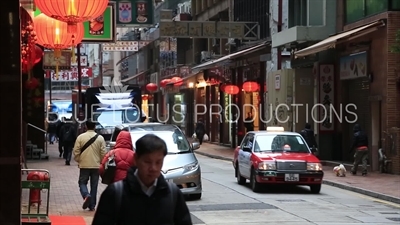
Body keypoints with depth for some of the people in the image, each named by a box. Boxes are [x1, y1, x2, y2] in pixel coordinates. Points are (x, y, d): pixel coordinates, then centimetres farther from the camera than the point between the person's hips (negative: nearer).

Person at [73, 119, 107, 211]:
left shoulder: (80, 137, -6)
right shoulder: (100, 138, -3)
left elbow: (76, 152, -5)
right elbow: (103, 153, -3)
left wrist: (78, 161, 12)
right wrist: (101, 162, 14)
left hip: (84, 165, -1)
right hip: (96, 165, 1)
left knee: (82, 183, 11)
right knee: (94, 185, 9)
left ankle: (86, 195, -18)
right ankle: (92, 205, 10)